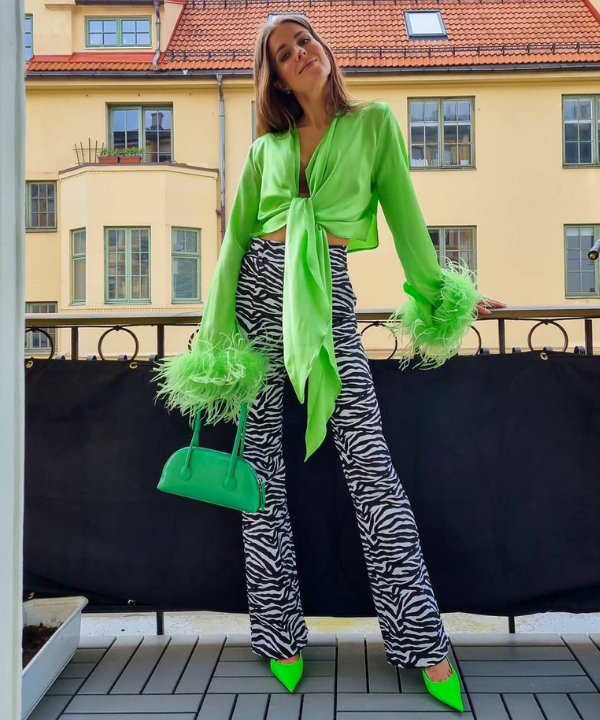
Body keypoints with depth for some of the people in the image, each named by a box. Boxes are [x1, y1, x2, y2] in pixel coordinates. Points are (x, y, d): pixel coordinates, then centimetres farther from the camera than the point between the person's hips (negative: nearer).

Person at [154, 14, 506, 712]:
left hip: (329, 296, -2)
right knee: (261, 463, 2)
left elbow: (405, 215, 10)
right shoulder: (266, 145, 15)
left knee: (369, 461, -9)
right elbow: (236, 235, 9)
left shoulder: (373, 122, 10)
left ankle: (424, 642, 2)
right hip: (260, 286, 3)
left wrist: (439, 296, 10)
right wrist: (216, 334, 3)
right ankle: (280, 632, 16)